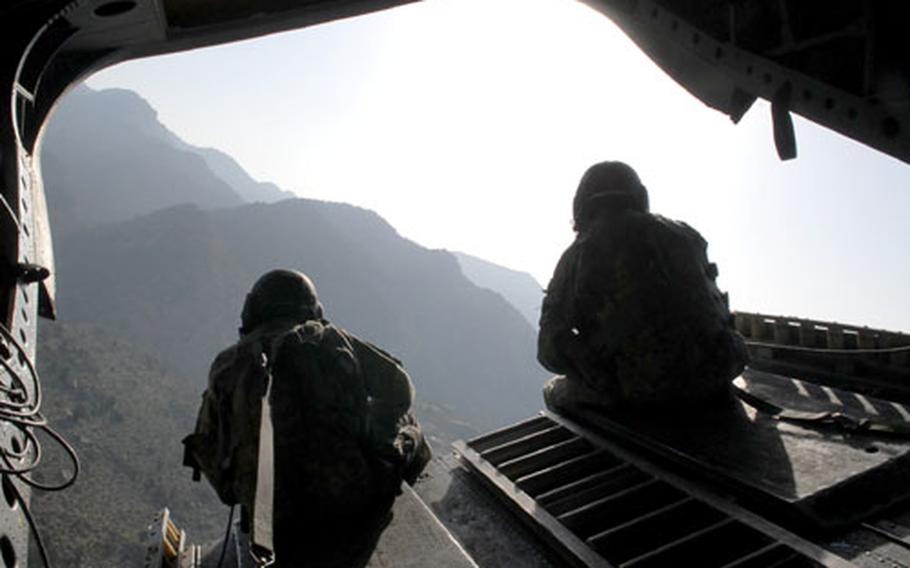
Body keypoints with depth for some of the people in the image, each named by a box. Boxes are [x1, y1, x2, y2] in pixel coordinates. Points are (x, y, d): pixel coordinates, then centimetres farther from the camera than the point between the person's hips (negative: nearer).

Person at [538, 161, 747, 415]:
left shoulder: (580, 254, 0)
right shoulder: (684, 235, 11)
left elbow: (551, 350, 0)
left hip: (635, 390, -3)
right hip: (710, 382, 3)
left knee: (555, 391, 23)